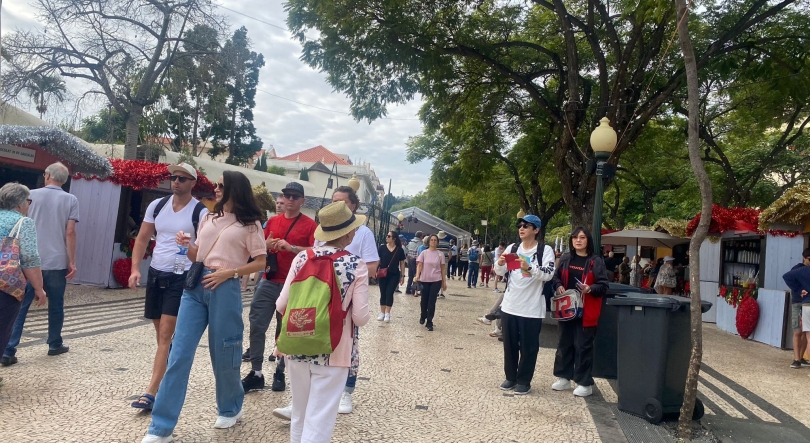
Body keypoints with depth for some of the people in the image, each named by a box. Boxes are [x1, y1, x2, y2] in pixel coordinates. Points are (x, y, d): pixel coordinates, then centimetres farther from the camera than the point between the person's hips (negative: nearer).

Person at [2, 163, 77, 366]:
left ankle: (8, 351, -1)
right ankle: (55, 344, 22)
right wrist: (72, 262, -2)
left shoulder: (32, 195, 3)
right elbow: (70, 233, -6)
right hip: (57, 262, -1)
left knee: (20, 306, 4)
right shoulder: (71, 200, 0)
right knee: (55, 306, 12)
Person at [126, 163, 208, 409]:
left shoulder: (200, 211, -8)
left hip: (182, 278, -6)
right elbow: (142, 239, 10)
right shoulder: (157, 206, 7)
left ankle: (151, 393, -6)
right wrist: (135, 269, -1)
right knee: (161, 335, 16)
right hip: (156, 274, 6)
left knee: (165, 336, -8)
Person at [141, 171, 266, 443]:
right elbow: (197, 257, 19)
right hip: (195, 286, 5)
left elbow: (260, 263, -4)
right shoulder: (209, 219, 15)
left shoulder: (249, 224, -1)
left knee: (223, 353, 8)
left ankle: (230, 408, 33)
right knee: (179, 353, 0)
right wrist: (186, 245, -2)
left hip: (225, 289, -5)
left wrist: (228, 272, -14)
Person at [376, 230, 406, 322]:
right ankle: (382, 313, 18)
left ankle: (387, 314, 8)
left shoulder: (399, 250, -1)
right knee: (383, 293, 8)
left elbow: (402, 263, 4)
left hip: (394, 275, -1)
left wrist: (402, 275, 2)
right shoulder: (382, 248, -1)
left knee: (389, 293, -2)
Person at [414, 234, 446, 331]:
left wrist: (444, 282, 6)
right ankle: (423, 317, 37)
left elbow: (442, 269, 6)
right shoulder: (424, 253, 1)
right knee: (424, 300, 10)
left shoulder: (440, 254, 3)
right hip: (425, 280, 1)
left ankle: (429, 322, 2)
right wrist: (417, 275, -22)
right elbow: (419, 265, -5)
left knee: (432, 301, -4)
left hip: (436, 280, 0)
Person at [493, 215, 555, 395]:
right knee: (509, 344, 14)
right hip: (509, 305, 4)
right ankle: (510, 377, 28)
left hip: (532, 308, -4)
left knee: (528, 346, 7)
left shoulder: (545, 250, -6)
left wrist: (529, 268, -35)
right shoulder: (512, 248, 6)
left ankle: (524, 380, 21)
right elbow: (499, 272, 3)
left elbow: (548, 274, -20)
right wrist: (500, 263, -19)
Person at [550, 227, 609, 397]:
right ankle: (564, 377, 25)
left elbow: (604, 286, -6)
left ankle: (585, 383, 12)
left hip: (586, 311, -5)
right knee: (564, 343, 13)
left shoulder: (596, 261, -7)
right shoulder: (565, 258, 6)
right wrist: (558, 286, -5)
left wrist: (590, 289, -23)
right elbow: (556, 277, 15)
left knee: (583, 346, 0)